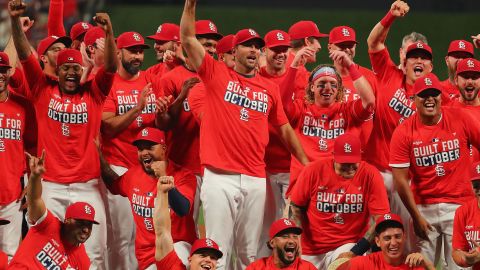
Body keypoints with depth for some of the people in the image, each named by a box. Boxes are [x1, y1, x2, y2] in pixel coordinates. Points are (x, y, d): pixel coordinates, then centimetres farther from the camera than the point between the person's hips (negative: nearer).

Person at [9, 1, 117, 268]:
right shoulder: (43, 90, 6)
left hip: (87, 186, 0)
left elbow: (111, 67, -7)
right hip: (50, 186, 0)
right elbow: (25, 55, -1)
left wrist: (109, 33, -24)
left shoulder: (93, 93, 6)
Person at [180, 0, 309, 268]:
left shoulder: (269, 88, 13)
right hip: (220, 177, -3)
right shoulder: (217, 74, 5)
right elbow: (188, 38, -1)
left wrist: (306, 164, 17)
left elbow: (285, 128, 20)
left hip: (255, 180, 3)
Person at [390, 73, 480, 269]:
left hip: (458, 205, 0)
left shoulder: (460, 120, -2)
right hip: (423, 208, 0)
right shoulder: (403, 133, -4)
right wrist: (416, 217, -6)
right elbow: (401, 180, -4)